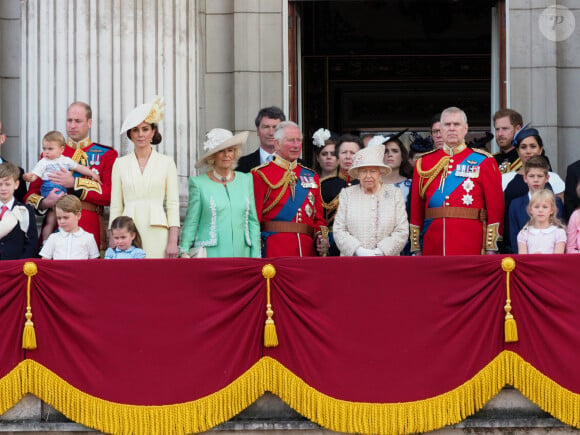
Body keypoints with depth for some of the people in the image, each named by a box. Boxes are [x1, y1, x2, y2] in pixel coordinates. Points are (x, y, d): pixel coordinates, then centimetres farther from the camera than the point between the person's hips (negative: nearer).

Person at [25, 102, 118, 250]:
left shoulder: (106, 154, 9)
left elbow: (109, 194, -4)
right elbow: (31, 194, 12)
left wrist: (74, 183, -11)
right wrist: (45, 203, -10)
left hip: (89, 230, -2)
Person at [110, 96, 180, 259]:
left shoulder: (166, 163, 7)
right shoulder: (120, 164, 10)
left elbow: (173, 204, 4)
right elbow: (115, 206, 10)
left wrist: (173, 242, -4)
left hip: (156, 233, -1)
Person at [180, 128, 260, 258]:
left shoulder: (246, 180, 13)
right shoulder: (199, 183, 3)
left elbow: (253, 221, 14)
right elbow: (191, 223, 4)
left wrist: (255, 257, 8)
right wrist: (184, 252, -5)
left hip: (241, 253, 3)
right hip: (210, 255, -3)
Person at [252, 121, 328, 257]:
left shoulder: (311, 176, 18)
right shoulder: (261, 175, 1)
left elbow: (318, 218, 21)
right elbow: (254, 217, -4)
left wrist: (321, 236, 1)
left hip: (307, 250, 5)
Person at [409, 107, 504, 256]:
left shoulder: (483, 162, 5)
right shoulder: (424, 162, 12)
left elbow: (496, 206, 0)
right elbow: (416, 208, 12)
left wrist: (491, 248, -6)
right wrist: (416, 248, 6)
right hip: (433, 248, 2)